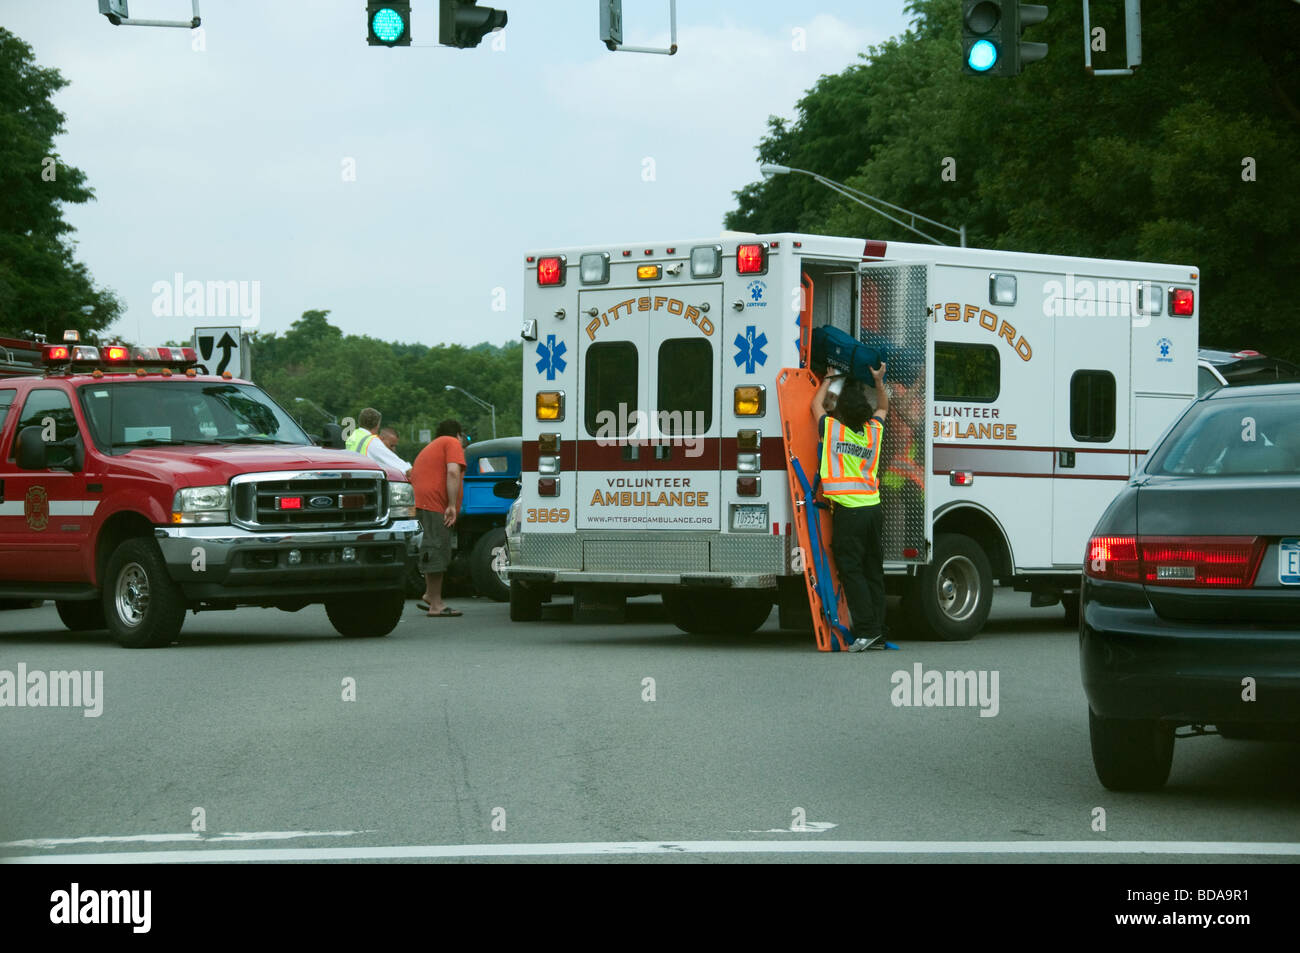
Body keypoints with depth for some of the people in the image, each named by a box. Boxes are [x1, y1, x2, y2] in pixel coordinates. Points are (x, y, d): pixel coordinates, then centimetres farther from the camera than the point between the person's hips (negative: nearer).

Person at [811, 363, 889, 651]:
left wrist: (828, 380, 30)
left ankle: (866, 630, -13)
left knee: (851, 570, -5)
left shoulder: (832, 429, -3)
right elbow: (883, 408, 32)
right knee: (873, 571, 9)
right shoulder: (873, 432, 8)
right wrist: (879, 381, 30)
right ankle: (878, 634, 11)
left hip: (848, 511, -5)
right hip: (872, 507, 5)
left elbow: (816, 404, 18)